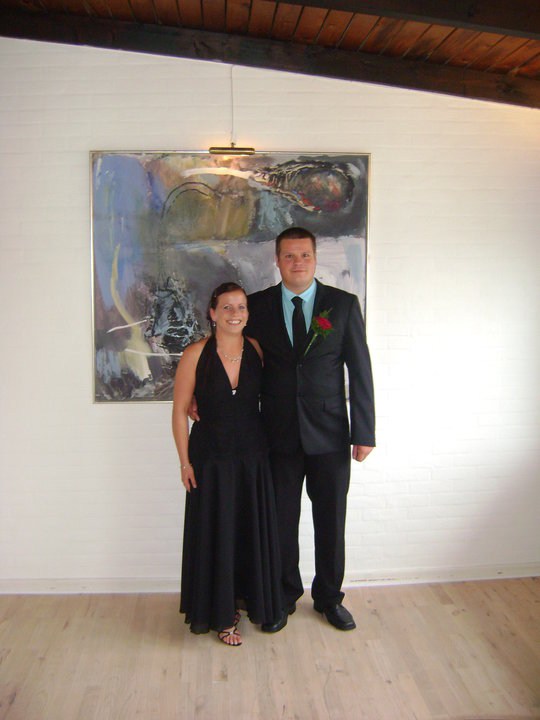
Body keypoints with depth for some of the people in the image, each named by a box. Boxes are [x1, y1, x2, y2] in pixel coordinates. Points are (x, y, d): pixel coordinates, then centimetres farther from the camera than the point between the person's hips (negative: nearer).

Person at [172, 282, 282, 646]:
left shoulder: (257, 349, -3)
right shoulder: (196, 354, -12)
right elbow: (180, 410, -7)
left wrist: (268, 445, 2)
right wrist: (185, 462, -7)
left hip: (253, 456, 3)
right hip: (210, 458, -3)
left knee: (253, 530, 13)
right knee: (215, 534, 8)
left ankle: (246, 597, 36)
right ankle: (222, 614, 25)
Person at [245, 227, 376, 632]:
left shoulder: (344, 304, -2)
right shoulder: (258, 306, 1)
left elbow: (360, 371, -2)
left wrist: (364, 432, -5)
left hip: (330, 433, 0)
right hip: (280, 433, 1)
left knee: (331, 521, 12)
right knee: (281, 521, 12)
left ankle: (329, 596, 33)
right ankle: (284, 595, 33)